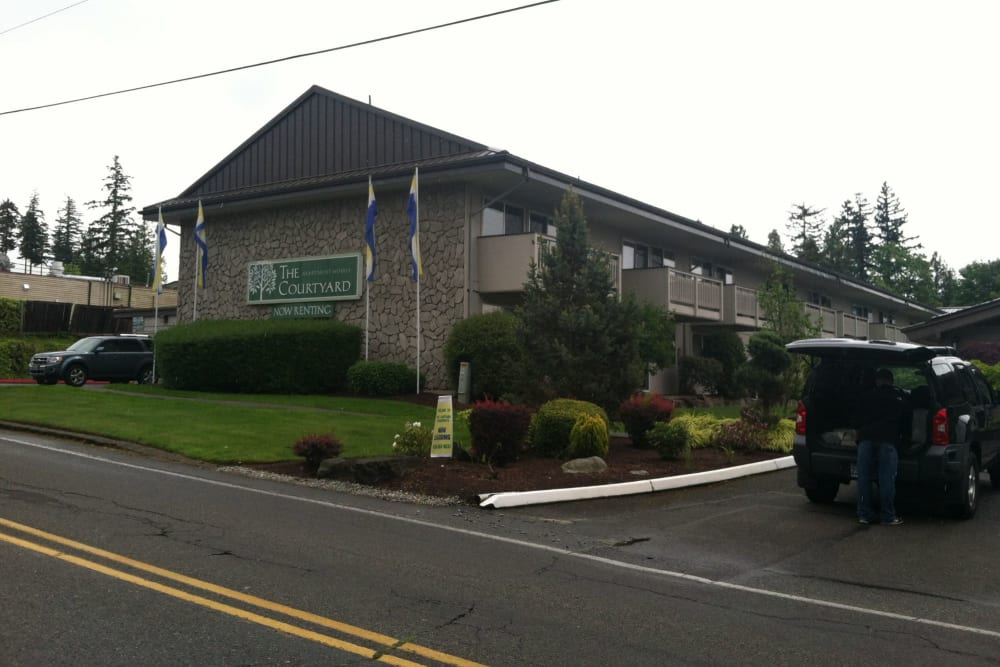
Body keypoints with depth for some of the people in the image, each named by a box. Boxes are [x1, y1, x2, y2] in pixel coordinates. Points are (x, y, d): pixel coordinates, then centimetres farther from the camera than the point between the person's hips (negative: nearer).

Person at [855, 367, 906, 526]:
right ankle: (887, 516, 1)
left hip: (866, 440, 1)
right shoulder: (898, 400, 15)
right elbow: (902, 422, 22)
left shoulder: (866, 397, 16)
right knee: (886, 480, -1)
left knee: (864, 478, 5)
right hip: (887, 441, -1)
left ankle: (864, 514, 8)